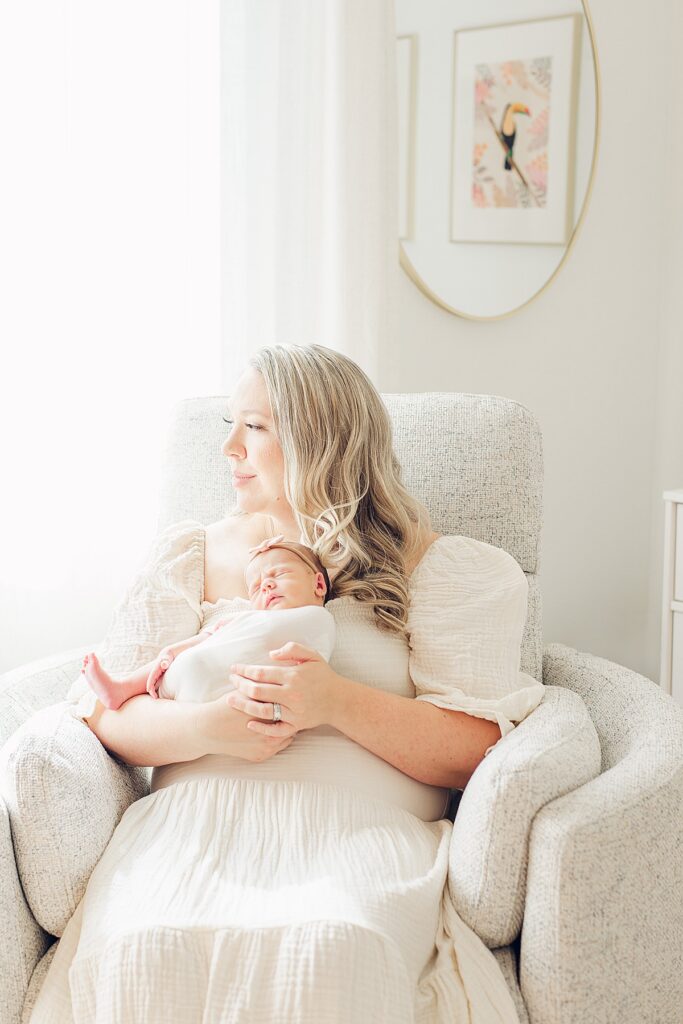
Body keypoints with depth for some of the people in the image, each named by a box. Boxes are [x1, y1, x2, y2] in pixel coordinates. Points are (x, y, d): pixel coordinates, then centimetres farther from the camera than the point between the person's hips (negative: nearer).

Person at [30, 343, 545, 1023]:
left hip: (362, 822, -1)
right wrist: (207, 727, -11)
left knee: (329, 948, -36)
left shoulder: (422, 566, 11)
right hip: (199, 815, 2)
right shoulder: (190, 553, 20)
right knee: (144, 948, -32)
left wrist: (339, 702, -15)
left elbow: (478, 751, 2)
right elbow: (104, 710, 11)